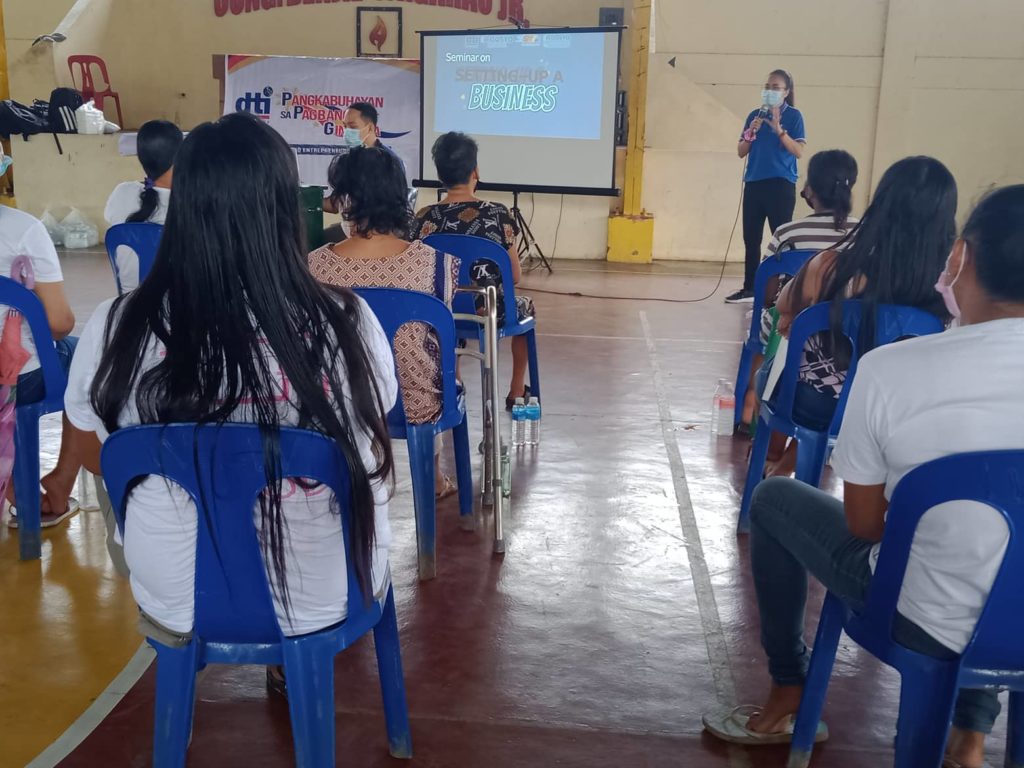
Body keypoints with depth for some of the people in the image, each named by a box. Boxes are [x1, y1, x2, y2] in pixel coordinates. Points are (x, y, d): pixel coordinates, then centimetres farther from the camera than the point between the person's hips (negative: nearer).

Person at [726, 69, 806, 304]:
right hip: (753, 183, 5)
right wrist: (751, 132, -7)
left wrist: (779, 129, -20)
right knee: (751, 239, 7)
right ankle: (749, 288, 15)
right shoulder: (755, 115, 11)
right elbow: (741, 152, 11)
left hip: (781, 185, -5)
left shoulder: (793, 116, -1)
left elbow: (799, 152, -10)